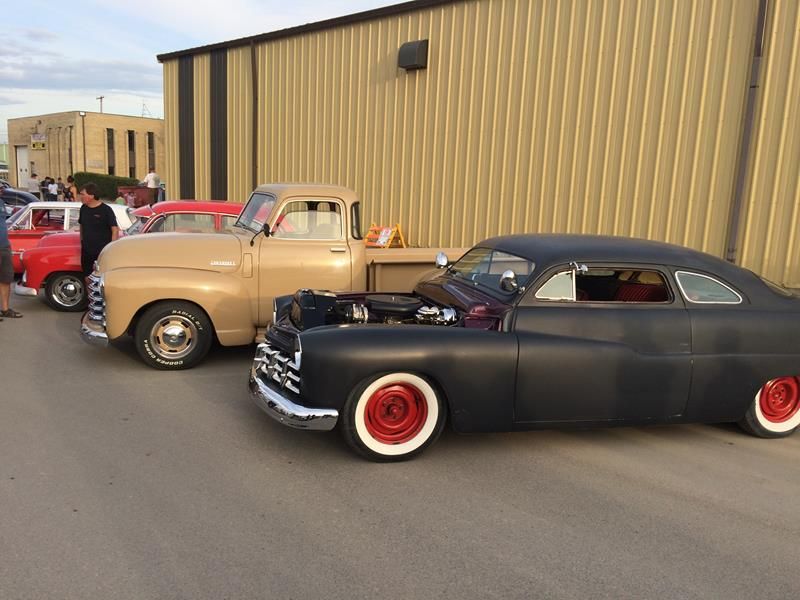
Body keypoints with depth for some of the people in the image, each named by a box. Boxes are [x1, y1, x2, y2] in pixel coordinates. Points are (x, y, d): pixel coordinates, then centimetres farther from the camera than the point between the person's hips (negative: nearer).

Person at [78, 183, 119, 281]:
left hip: (103, 251, -6)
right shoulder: (83, 208, 6)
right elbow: (81, 226, 19)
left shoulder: (106, 210, -12)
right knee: (87, 278, 14)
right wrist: (82, 243, 16)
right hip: (86, 251, 6)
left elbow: (115, 229, -13)